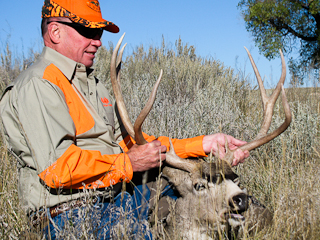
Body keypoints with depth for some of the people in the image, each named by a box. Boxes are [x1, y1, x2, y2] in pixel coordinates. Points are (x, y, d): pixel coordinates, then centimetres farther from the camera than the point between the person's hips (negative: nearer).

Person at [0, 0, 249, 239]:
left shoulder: (92, 84, 21)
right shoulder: (37, 86, -11)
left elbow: (129, 141, 14)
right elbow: (56, 168, -22)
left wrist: (203, 144, 6)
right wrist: (128, 163, -16)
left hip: (114, 199, 9)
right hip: (72, 213, -9)